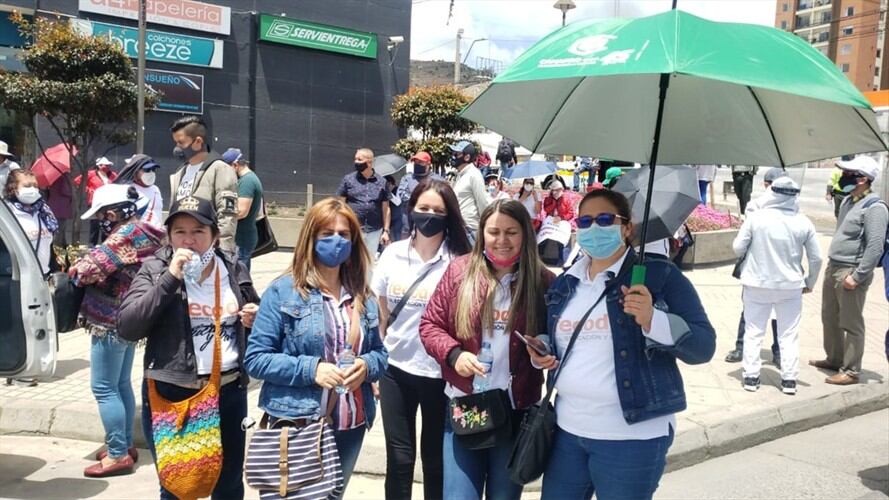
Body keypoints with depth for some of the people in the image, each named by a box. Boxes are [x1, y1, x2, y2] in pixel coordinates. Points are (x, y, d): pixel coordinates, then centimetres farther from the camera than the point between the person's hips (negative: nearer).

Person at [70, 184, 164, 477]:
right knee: (121, 384, 17)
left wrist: (74, 269, 1)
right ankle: (125, 445, 26)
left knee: (104, 388, -2)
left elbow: (89, 269, -21)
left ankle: (118, 455, 4)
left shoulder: (126, 235, -20)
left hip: (111, 322, -10)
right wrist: (90, 262, -2)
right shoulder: (141, 232, 11)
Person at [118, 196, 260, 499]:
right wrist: (170, 278, -22)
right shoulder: (155, 270, -6)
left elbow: (255, 322, 17)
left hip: (229, 392, 3)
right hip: (170, 394, -2)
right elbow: (127, 328, -18)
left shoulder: (234, 271, 2)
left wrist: (255, 320, -7)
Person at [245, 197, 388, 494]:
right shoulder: (283, 291, -8)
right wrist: (311, 369, -20)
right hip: (297, 425, -4)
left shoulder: (363, 296, 7)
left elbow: (380, 353, 13)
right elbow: (255, 359, -9)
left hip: (351, 425, 5)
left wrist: (366, 365, -9)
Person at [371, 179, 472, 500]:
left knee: (435, 459, 12)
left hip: (439, 373, -2)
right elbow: (381, 315, 9)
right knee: (399, 458, 9)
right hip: (396, 370, 3)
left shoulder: (459, 262, -10)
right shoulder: (393, 254, 2)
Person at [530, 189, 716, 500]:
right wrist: (540, 357, 0)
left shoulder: (660, 276, -7)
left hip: (631, 437, -5)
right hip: (568, 430, 5)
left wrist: (652, 320, -27)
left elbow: (703, 346, -11)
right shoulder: (564, 284, 9)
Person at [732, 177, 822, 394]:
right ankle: (789, 379, 17)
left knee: (753, 332, 11)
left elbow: (738, 248, -9)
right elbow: (816, 258, -1)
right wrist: (809, 282, 14)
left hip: (757, 284, -1)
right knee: (789, 335, 13)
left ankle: (751, 377, 15)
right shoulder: (803, 223, -7)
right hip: (790, 286, 1)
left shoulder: (756, 217, -14)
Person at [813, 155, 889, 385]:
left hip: (851, 272, -9)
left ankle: (851, 371, 10)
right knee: (829, 318, 19)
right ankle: (834, 359, 35)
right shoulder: (848, 201, 12)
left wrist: (857, 276, -22)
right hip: (833, 267, 9)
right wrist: (832, 266, 18)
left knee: (851, 324, 0)